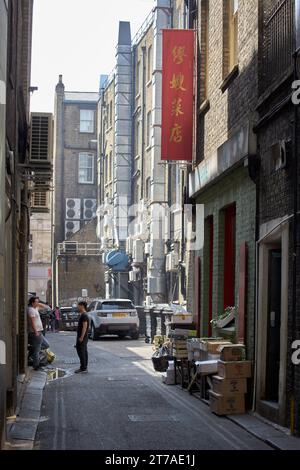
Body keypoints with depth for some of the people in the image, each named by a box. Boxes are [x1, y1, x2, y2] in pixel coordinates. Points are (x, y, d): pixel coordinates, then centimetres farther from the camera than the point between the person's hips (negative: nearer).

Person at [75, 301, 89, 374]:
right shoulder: (83, 315, 16)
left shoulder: (84, 315, -16)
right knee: (84, 352, 12)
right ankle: (84, 368, 16)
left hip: (82, 337, -11)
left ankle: (83, 368, -10)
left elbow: (84, 326, -23)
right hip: (83, 337, 11)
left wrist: (81, 337, -25)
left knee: (81, 352, -10)